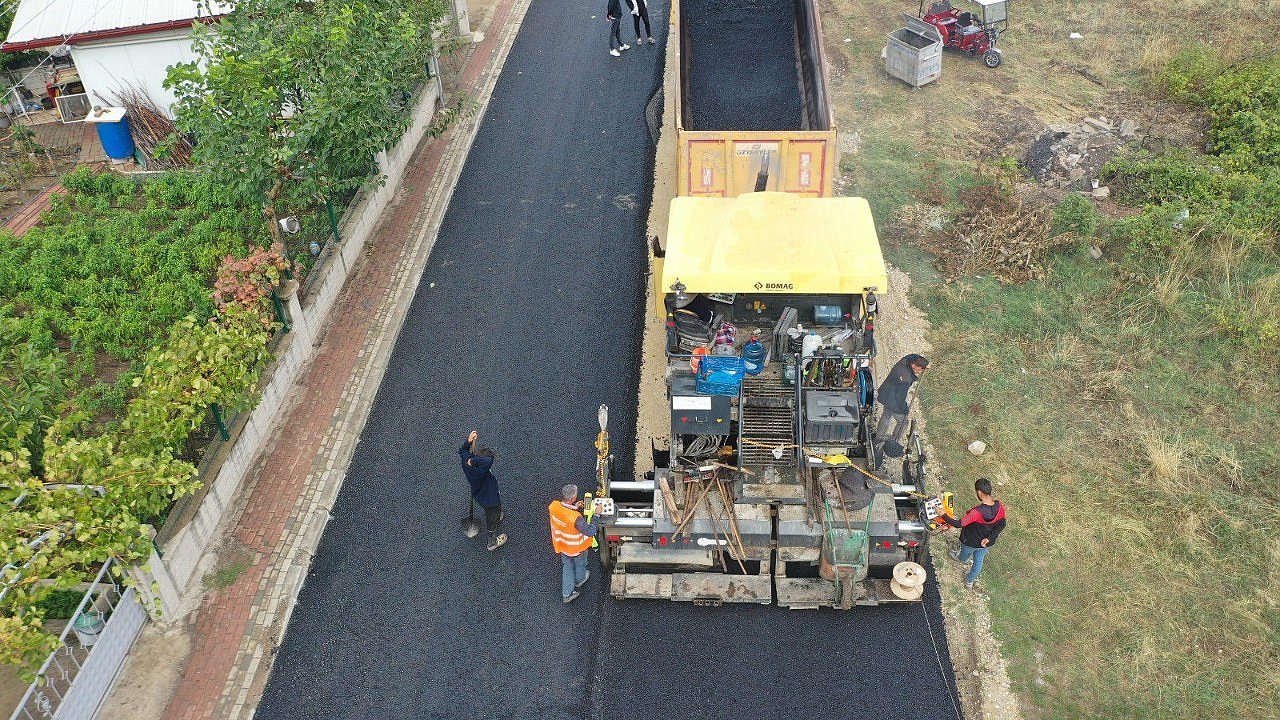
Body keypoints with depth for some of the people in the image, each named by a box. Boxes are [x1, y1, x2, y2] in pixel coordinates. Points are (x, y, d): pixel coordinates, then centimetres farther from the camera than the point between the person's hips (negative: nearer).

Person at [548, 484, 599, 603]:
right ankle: (579, 581, 59)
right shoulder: (575, 518, -44)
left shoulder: (553, 506, -25)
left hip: (562, 545, 4)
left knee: (567, 567, 28)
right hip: (577, 548, -4)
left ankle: (567, 593, 41)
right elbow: (590, 531, -35)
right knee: (580, 564, 30)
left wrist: (573, 508, -4)